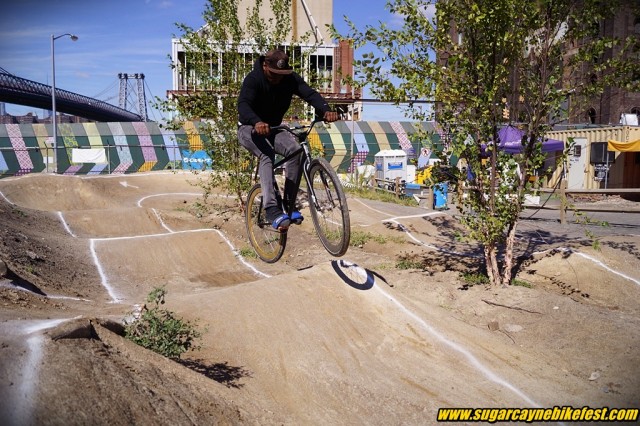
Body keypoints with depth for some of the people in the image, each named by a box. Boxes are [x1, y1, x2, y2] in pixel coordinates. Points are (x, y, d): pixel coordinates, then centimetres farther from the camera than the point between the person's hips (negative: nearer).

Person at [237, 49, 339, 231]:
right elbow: (243, 104, -37)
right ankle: (272, 209, -43)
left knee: (295, 150, -25)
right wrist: (256, 122, -60)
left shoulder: (290, 79, -11)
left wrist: (326, 110, -47)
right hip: (250, 128, -4)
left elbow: (310, 94, -25)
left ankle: (289, 204, -15)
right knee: (267, 154, -35)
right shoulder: (253, 79, -22)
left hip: (273, 128, 4)